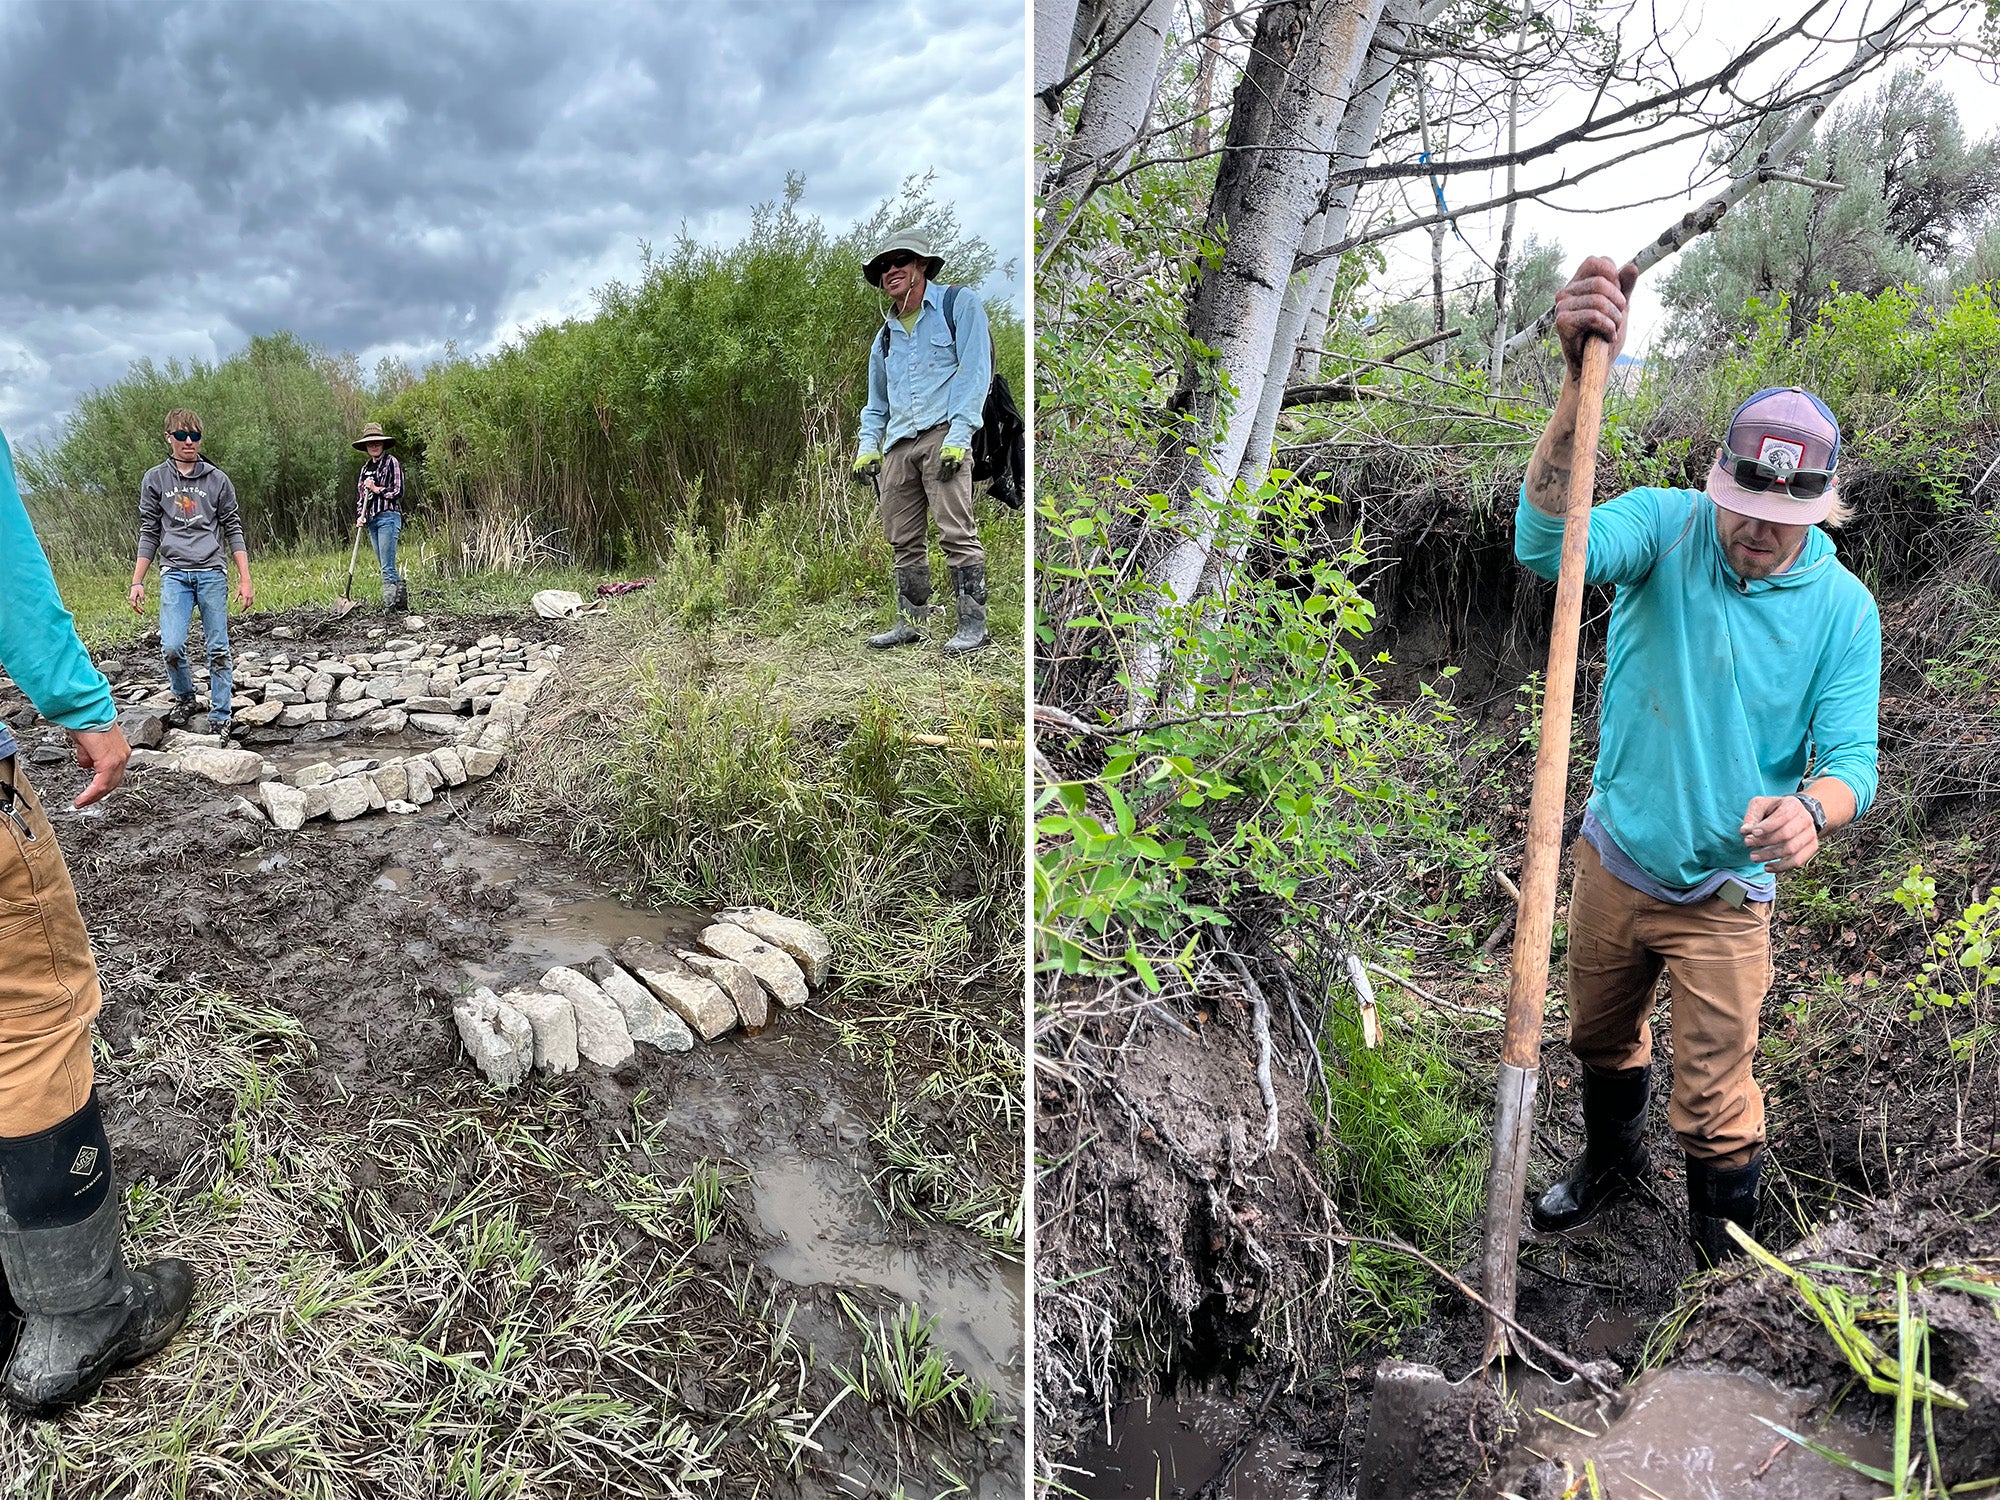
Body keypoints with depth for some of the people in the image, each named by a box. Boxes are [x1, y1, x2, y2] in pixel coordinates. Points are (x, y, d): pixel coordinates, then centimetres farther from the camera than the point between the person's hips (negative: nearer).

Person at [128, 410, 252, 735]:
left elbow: (233, 530, 7)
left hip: (212, 573, 0)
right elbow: (149, 533, 11)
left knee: (219, 650, -1)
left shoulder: (217, 479, 7)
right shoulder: (155, 479, 9)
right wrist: (137, 582, 6)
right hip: (174, 574, 0)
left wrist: (245, 579, 0)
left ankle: (219, 718, 7)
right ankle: (184, 698, 14)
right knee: (171, 646, -13)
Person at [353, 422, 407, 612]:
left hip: (388, 516, -7)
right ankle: (402, 597, 14)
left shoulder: (391, 462, -1)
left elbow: (397, 492, -8)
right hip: (372, 520, 7)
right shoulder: (366, 468, 18)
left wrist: (376, 489, -7)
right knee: (385, 566, 8)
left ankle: (389, 604, -10)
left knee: (387, 566, -11)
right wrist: (359, 516, 3)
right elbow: (360, 496, 17)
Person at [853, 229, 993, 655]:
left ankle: (973, 623, -13)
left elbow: (975, 372, -4)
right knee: (904, 539, 4)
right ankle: (910, 622, 11)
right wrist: (868, 445, 14)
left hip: (942, 435, -7)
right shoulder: (886, 335, 25)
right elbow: (876, 400, 31)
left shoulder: (959, 305, 6)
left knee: (957, 531, -14)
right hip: (897, 444, 7)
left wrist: (959, 435, -15)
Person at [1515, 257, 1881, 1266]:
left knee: (1714, 1106, 7)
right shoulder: (1665, 525, -14)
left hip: (1722, 897, -1)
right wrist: (1582, 380, -50)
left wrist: (1810, 809, -38)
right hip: (1612, 860, 2)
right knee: (1600, 1038, 24)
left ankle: (1727, 1264, 33)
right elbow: (1544, 544, -36)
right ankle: (1613, 1160, 54)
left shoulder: (1844, 610, -12)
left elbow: (1851, 760, -12)